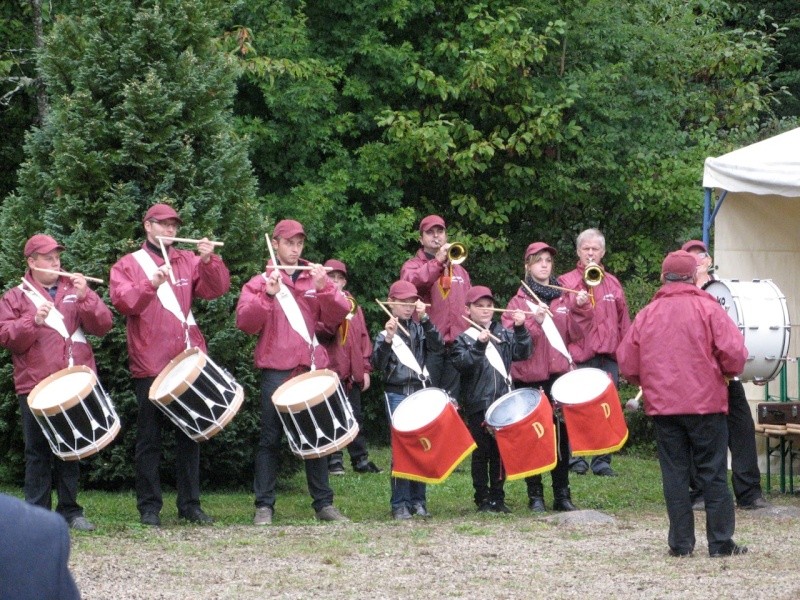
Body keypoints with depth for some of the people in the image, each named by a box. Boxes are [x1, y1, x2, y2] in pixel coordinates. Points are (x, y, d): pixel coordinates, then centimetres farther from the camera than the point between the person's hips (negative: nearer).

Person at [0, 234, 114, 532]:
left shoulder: (75, 289, 13)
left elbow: (103, 326, 2)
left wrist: (85, 297, -12)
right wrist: (33, 321, -18)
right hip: (35, 386, -2)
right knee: (38, 451, -1)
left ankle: (70, 510, 13)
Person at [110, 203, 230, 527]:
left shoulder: (188, 261, 13)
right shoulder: (127, 265, 4)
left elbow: (216, 288, 0)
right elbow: (122, 301, -11)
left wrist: (209, 261, -17)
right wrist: (150, 285, -27)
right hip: (150, 366, -3)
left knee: (189, 436, 6)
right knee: (149, 437, 0)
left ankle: (190, 504, 12)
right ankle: (149, 507, 4)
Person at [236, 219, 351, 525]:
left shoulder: (315, 278, 12)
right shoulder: (260, 282, 6)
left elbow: (338, 316, 0)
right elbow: (245, 322, -7)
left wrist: (324, 287, -15)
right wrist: (268, 294, -19)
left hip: (312, 369, 2)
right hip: (276, 370, -2)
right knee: (270, 438, -2)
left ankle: (324, 503, 10)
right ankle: (264, 506, 0)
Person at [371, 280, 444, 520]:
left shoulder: (420, 329, 11)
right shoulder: (385, 333, 2)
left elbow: (438, 345, -7)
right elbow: (377, 364, -11)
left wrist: (425, 319, -15)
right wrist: (388, 339, -25)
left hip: (422, 393, 3)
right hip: (397, 394, -3)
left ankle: (418, 501, 11)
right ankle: (400, 504, -5)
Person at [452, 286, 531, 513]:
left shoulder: (504, 334, 11)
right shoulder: (464, 339, 0)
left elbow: (522, 353, 0)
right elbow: (461, 363, -15)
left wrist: (520, 330, -12)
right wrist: (479, 346, -27)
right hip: (478, 406, -3)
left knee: (501, 452, 8)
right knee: (481, 452, 2)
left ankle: (498, 498, 16)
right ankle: (483, 499, 10)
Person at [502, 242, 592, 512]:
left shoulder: (564, 299, 11)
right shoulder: (520, 301, 2)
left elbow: (574, 333, 1)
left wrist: (581, 309, -12)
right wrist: (534, 321, -22)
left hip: (559, 374, 3)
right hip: (529, 377, -3)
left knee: (561, 434, 3)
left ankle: (562, 494, 10)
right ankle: (535, 494, 7)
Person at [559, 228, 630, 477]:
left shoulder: (613, 284, 16)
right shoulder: (566, 283, 4)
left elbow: (624, 322, 15)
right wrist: (569, 353, -16)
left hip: (609, 358, 3)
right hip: (580, 357, -3)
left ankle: (602, 461, 6)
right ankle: (576, 458, 7)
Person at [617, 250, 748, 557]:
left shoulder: (647, 314, 4)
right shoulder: (708, 309, -6)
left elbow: (627, 363, 5)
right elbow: (734, 353, -13)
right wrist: (727, 373, 8)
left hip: (662, 405, 2)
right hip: (706, 403, -2)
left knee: (674, 473, 6)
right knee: (713, 474, 3)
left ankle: (681, 543, 5)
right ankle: (721, 542, 3)